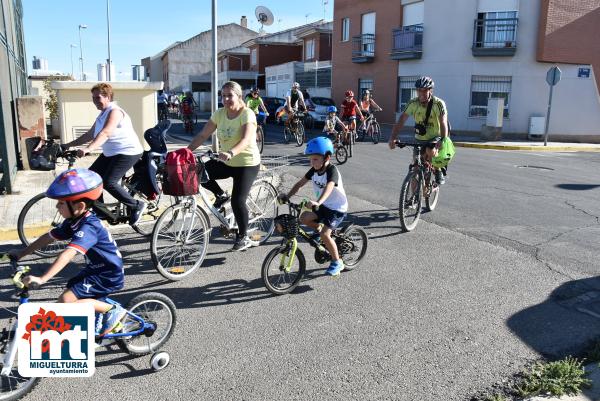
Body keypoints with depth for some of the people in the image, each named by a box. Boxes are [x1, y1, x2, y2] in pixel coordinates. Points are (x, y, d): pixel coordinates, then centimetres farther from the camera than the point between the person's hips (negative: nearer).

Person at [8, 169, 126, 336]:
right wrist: (21, 253, 9)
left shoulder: (88, 227, -29)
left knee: (65, 300, -17)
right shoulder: (74, 221, 0)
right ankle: (97, 317, 34)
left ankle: (113, 310, -5)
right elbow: (49, 237, 9)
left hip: (109, 276, -10)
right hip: (96, 269, 10)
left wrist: (42, 279, -47)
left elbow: (68, 254, -40)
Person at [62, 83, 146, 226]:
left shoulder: (114, 111, -17)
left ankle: (136, 206, -5)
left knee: (108, 182, -20)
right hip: (110, 153, 10)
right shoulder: (102, 115, 14)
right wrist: (68, 145, 13)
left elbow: (105, 134, -32)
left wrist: (87, 149, -43)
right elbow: (89, 135, 18)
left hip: (127, 152, -10)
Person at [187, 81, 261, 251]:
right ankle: (220, 195, 9)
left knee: (237, 200, -14)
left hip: (247, 163, -6)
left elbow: (246, 139, -32)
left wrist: (230, 153, -50)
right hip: (226, 162, 6)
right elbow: (202, 136, -2)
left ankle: (243, 237, 9)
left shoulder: (247, 114, -16)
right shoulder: (219, 114, 0)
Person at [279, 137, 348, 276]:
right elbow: (300, 183, -4)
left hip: (337, 208, -7)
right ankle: (319, 228, 19)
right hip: (323, 205, 7)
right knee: (304, 218, -13)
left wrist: (318, 202, -60)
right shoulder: (314, 170, -3)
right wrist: (287, 195, -19)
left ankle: (337, 262, 1)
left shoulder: (332, 171, -25)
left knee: (325, 234, -19)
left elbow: (328, 188, -43)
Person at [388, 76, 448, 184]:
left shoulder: (439, 104, -20)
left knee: (430, 152, -32)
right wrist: (392, 138, -31)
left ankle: (438, 172, -2)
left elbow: (443, 123, -30)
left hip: (435, 138, -3)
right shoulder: (413, 104, -14)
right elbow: (401, 120, -18)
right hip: (419, 139, 3)